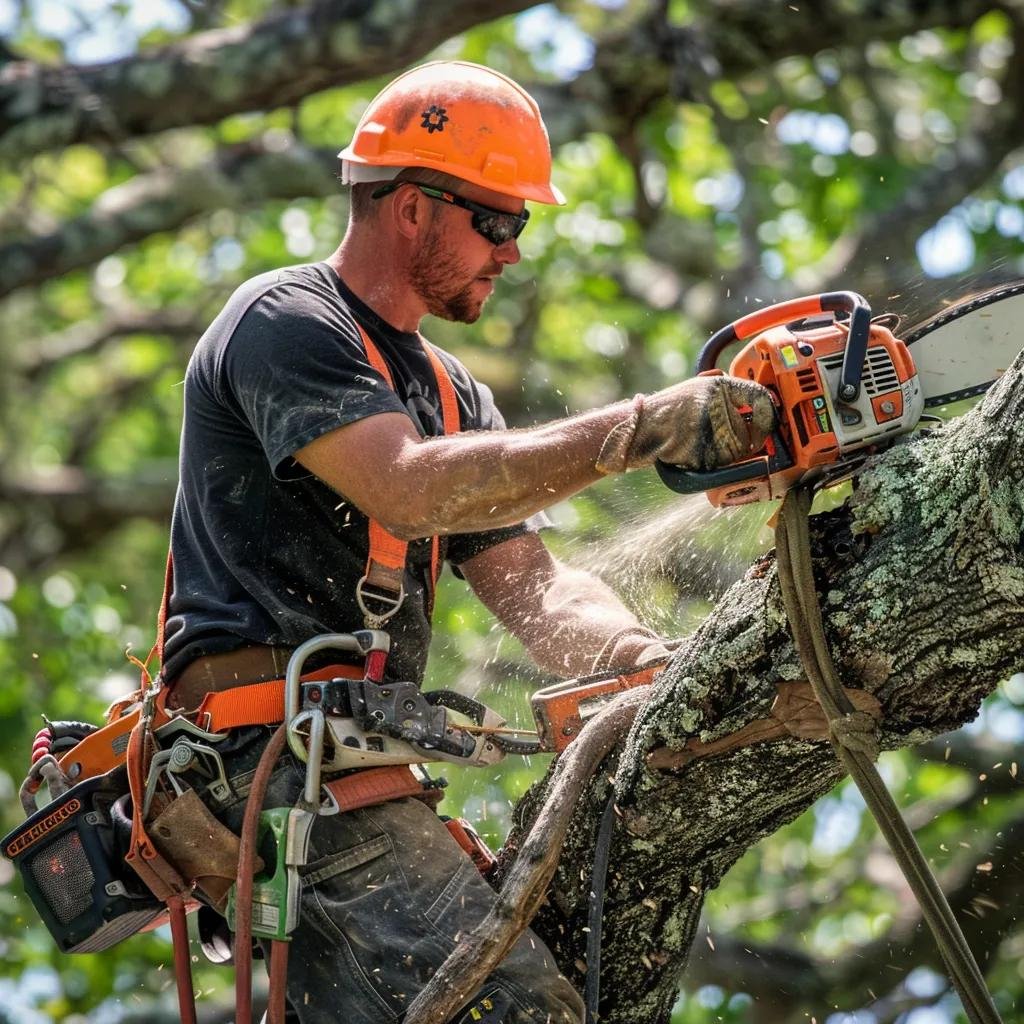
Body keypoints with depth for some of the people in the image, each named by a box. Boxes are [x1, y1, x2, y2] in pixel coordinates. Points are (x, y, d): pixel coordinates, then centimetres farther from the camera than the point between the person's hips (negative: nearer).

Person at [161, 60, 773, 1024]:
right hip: (272, 752, -10)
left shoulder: (450, 393, 23)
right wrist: (635, 429, -27)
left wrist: (658, 663, -10)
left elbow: (529, 583, 10)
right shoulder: (282, 322, -4)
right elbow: (410, 488, -22)